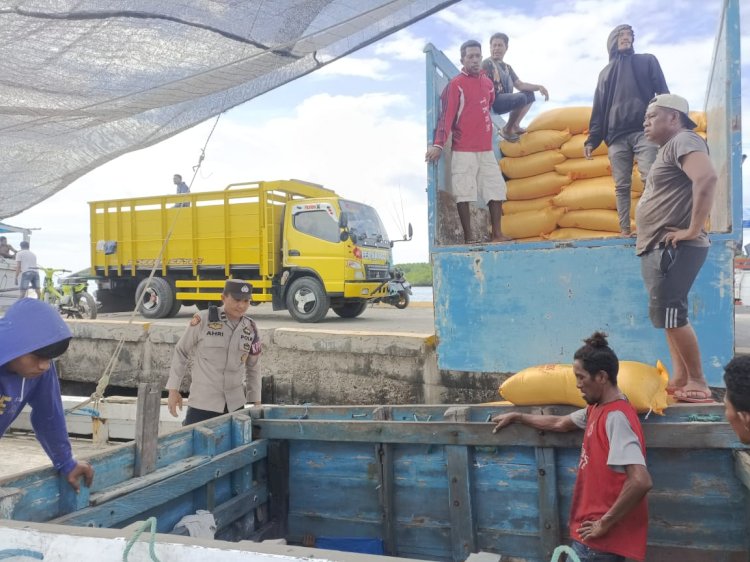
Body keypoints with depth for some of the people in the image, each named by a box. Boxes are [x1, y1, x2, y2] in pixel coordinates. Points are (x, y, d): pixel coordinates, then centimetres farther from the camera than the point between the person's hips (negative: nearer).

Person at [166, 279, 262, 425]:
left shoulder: (251, 328, 3)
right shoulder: (202, 320, -10)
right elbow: (181, 353, 0)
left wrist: (256, 401, 13)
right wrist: (173, 389, -1)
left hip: (236, 404, 4)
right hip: (202, 403, -4)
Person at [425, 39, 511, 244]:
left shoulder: (488, 83, 13)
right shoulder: (455, 84, -7)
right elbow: (446, 115, -15)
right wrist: (439, 144, -23)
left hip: (486, 150, 7)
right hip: (463, 151, -7)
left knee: (497, 190, 7)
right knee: (464, 194, -6)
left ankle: (497, 234, 15)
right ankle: (468, 238, -1)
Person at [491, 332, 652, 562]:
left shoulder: (616, 417, -22)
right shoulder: (597, 409, 8)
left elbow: (641, 481, -30)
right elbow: (560, 423, 25)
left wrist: (605, 523, -21)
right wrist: (516, 417, 30)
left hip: (601, 537, -9)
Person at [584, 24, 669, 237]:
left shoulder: (647, 61, 18)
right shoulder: (605, 72, 24)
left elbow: (663, 94, 10)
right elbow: (598, 109, 20)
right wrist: (592, 139, 7)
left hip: (644, 131, -2)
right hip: (616, 137, 2)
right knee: (621, 186, -4)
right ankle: (625, 230, -5)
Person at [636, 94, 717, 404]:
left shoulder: (684, 140, -10)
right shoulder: (669, 148, 20)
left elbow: (707, 178, -28)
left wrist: (693, 230, -25)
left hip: (674, 248, -10)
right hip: (658, 247, 10)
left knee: (670, 315, -9)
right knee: (668, 315, 11)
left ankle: (698, 382, 1)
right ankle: (680, 378, 18)